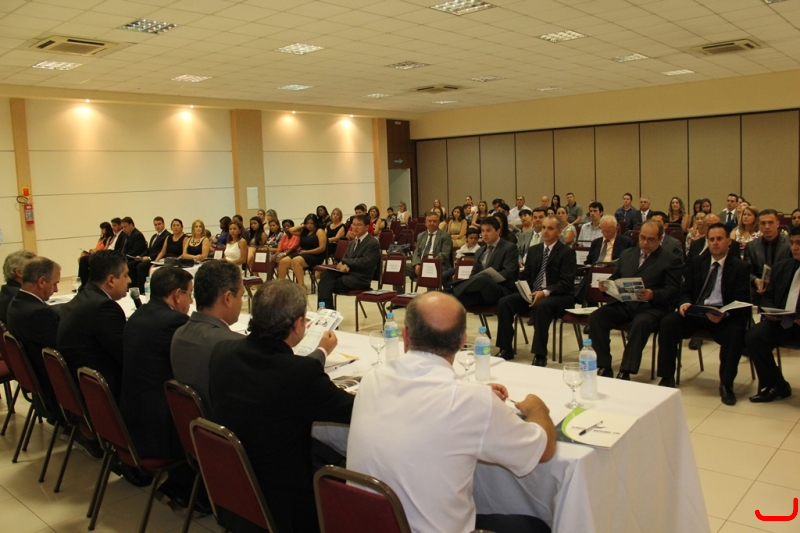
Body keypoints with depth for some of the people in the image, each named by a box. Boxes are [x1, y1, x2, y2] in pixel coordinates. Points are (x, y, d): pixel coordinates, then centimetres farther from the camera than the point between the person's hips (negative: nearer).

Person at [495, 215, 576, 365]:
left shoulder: (567, 252, -4)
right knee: (504, 302, -17)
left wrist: (545, 292, -27)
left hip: (558, 296, -5)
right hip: (532, 293, 6)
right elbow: (525, 275, 17)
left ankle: (540, 355, -28)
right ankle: (506, 349, -10)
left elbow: (566, 283, -13)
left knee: (541, 306, -38)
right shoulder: (534, 250, 14)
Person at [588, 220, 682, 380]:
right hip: (623, 303, 5)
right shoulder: (626, 254, 19)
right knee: (595, 318, -21)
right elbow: (615, 278, 22)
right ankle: (604, 367, -16)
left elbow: (672, 290, -4)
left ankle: (625, 372, -31)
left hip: (651, 306, -4)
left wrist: (652, 295, -24)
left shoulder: (671, 260, 4)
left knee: (641, 323, -38)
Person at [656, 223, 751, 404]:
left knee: (734, 332, -34)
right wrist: (684, 303, -14)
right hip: (695, 312, 3)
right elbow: (686, 291, 12)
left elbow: (741, 301, -6)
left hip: (725, 316, -3)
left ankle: (726, 384, -16)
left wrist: (724, 314, -27)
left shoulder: (740, 267, 3)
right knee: (668, 323, -23)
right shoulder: (697, 263, 13)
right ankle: (667, 378, -15)